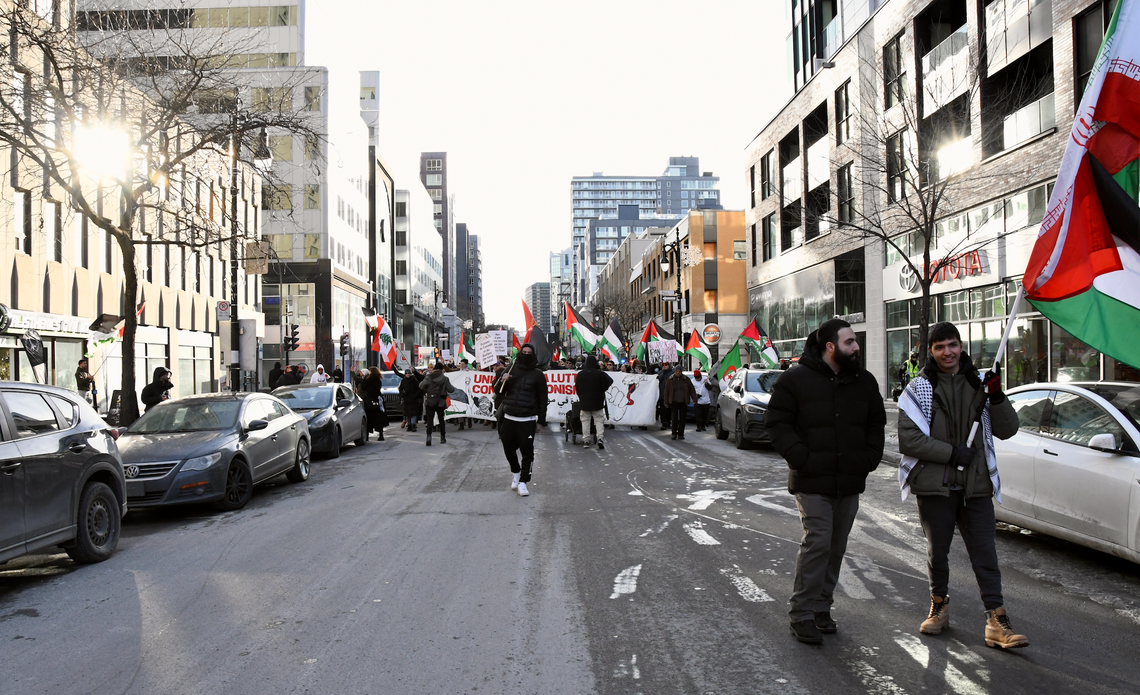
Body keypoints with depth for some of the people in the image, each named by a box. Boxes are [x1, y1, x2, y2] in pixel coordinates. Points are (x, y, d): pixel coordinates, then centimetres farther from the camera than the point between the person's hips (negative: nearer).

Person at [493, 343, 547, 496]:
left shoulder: (538, 375, 3)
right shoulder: (511, 371, 9)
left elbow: (542, 399, 4)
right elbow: (497, 391, 12)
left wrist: (541, 421, 0)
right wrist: (502, 381, -10)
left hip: (527, 420, -3)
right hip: (508, 418, 3)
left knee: (527, 452, -5)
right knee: (508, 449, 11)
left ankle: (522, 482, 0)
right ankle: (515, 472, 35)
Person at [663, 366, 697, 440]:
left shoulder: (686, 379, 4)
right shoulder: (670, 380, 4)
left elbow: (692, 390, 7)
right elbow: (666, 391, 8)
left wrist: (694, 399, -1)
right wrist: (666, 402, 5)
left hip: (683, 402, 1)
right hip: (674, 402, -1)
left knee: (682, 418, 3)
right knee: (674, 418, -7)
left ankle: (680, 434, 11)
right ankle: (674, 433, 1)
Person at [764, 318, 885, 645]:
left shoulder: (864, 381, 10)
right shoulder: (796, 380, -6)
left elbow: (876, 424, 21)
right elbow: (777, 423, -5)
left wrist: (868, 460, 7)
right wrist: (802, 458, -14)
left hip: (850, 483, 6)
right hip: (812, 482, -5)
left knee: (836, 547, 11)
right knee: (817, 543, -11)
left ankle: (821, 607, 24)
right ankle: (802, 614, -1)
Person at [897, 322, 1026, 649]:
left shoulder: (979, 384, 9)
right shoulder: (919, 388, 0)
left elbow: (1007, 430, 5)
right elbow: (908, 439, -7)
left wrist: (997, 398, -11)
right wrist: (951, 452, -16)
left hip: (976, 487, 2)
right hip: (935, 486, -1)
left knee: (985, 553, -1)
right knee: (937, 551, 11)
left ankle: (997, 621, 3)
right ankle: (939, 605, 31)